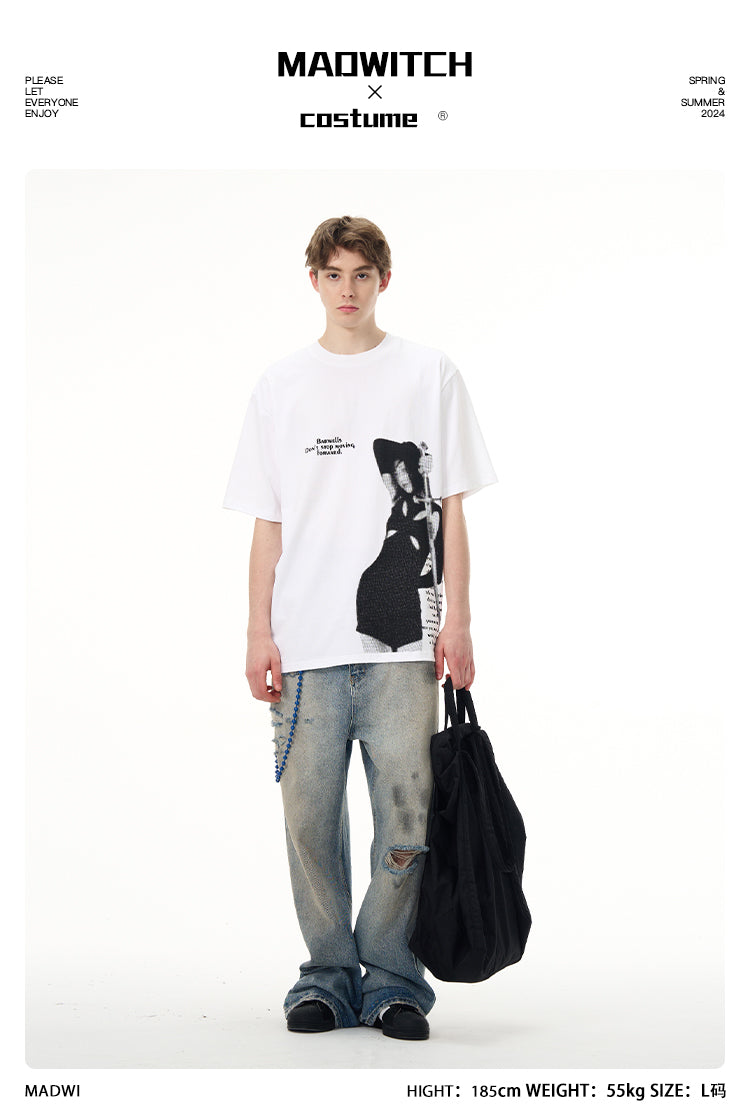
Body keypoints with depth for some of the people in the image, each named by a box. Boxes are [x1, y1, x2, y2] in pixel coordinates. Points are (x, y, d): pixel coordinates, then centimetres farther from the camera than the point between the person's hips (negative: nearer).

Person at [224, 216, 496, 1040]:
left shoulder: (430, 376, 9)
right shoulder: (280, 386, 12)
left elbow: (451, 509, 7)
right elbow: (267, 524, 11)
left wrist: (456, 621, 0)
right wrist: (259, 633, 4)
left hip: (404, 641, -1)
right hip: (305, 643, 1)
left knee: (406, 816, -2)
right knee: (311, 814, 2)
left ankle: (393, 979, 11)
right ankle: (328, 975, 14)